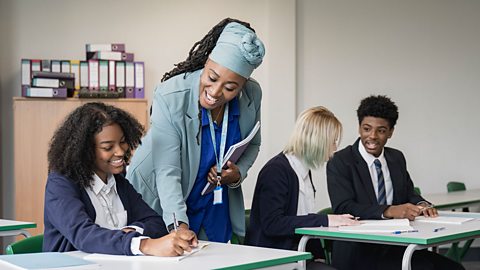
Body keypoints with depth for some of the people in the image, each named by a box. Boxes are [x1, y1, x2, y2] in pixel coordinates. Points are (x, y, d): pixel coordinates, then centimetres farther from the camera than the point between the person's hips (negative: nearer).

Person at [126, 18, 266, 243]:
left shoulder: (252, 95, -14)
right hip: (161, 205, -4)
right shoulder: (170, 96, -28)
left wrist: (238, 174, -14)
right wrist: (178, 224, -42)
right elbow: (167, 172, -30)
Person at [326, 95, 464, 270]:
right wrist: (389, 211, -29)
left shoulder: (397, 158, 14)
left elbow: (408, 194, 19)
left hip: (396, 247, 7)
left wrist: (421, 205, -6)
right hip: (357, 251, -6)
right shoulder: (340, 162, -6)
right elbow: (343, 208, -17)